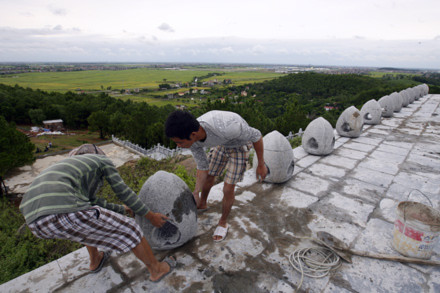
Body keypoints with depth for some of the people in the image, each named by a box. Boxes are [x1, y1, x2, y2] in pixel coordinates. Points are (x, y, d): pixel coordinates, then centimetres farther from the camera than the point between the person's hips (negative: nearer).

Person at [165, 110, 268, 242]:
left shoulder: (225, 128, -48)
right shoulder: (190, 136, -26)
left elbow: (256, 135, -28)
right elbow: (202, 167, -12)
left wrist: (261, 164, -18)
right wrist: (196, 193, -22)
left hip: (240, 145, -5)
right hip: (221, 144, 5)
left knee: (228, 189, -5)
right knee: (208, 177, 17)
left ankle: (223, 222, 23)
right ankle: (202, 204, 47)